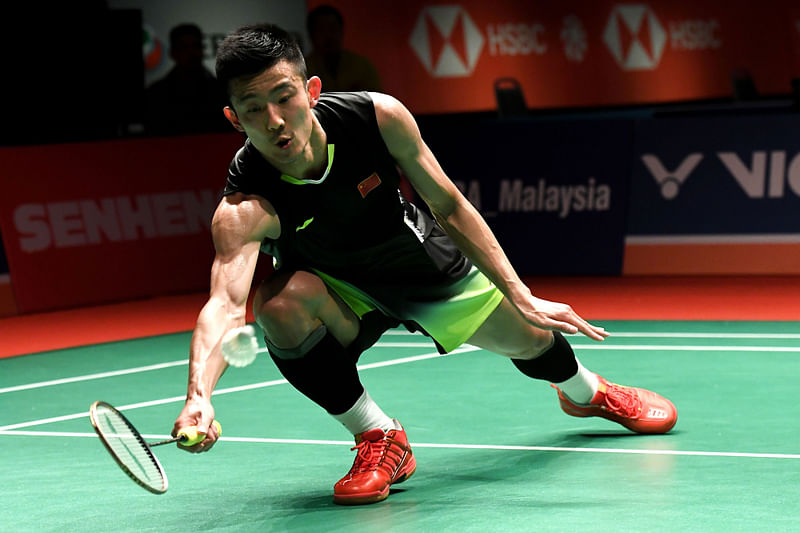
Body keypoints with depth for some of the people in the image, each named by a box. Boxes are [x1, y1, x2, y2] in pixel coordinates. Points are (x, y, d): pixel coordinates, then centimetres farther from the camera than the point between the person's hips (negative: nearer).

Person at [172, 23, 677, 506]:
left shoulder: (379, 116, -31)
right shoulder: (244, 208, -38)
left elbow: (451, 209, -17)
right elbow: (226, 304, -52)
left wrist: (522, 298, -19)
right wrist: (200, 396, -72)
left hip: (424, 263, 2)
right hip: (342, 294, -2)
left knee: (530, 337, 7)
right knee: (281, 301, -34)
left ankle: (588, 391, 48)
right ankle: (379, 437, -11)